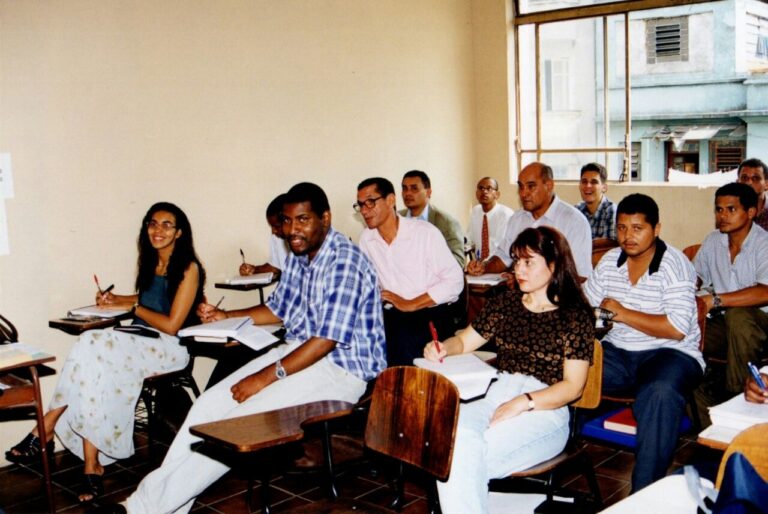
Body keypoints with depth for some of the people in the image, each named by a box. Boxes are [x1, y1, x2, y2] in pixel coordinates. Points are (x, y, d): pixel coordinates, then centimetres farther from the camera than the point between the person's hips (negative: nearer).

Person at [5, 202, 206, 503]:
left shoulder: (188, 268, -7)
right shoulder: (150, 263, 15)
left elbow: (171, 325, -11)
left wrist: (132, 308, -5)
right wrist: (116, 300, 16)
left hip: (170, 348, -7)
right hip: (140, 345, 7)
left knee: (94, 346, -28)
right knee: (95, 368, -26)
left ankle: (46, 430, -17)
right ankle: (92, 465, -26)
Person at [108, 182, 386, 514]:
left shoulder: (345, 262, -19)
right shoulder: (298, 256, 9)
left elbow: (327, 339, -23)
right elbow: (277, 310, 24)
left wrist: (266, 377, -21)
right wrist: (225, 317, 12)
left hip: (342, 367, -9)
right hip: (298, 350, 9)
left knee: (244, 419, -23)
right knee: (209, 405, -5)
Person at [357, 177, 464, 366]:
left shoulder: (425, 232, -7)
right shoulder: (366, 238, 9)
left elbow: (455, 281, -10)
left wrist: (410, 304, -13)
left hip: (434, 314, -4)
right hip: (393, 316, 4)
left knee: (402, 337, -30)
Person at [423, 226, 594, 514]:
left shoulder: (576, 315, 3)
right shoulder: (507, 302, 18)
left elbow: (573, 386, -3)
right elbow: (465, 341, 25)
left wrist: (524, 402, -17)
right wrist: (441, 348, 1)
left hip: (545, 411, -4)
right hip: (495, 397, 4)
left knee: (470, 454, -32)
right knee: (451, 435, -31)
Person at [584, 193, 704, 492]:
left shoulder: (675, 264, -9)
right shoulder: (610, 260, 9)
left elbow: (677, 329, -17)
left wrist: (622, 313, -14)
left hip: (668, 353, -5)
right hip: (617, 353, 5)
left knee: (660, 394, -38)